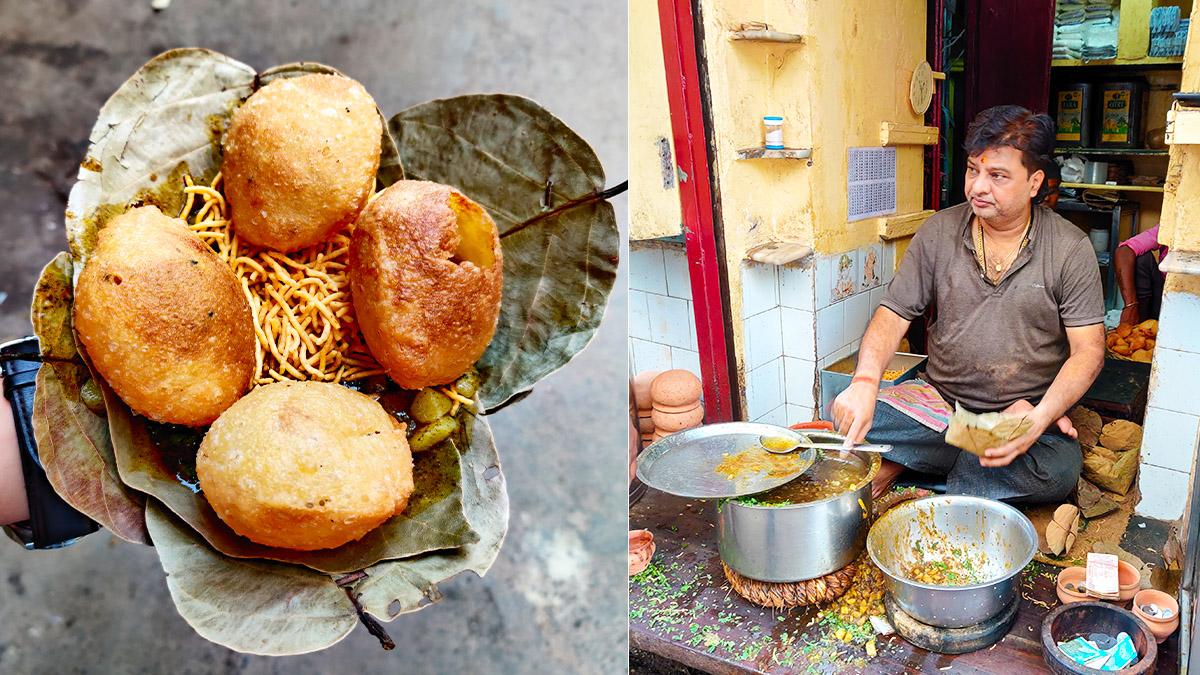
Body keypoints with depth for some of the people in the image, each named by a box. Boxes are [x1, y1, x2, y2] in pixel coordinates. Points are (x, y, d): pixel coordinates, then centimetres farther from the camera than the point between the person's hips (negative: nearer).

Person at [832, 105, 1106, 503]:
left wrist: (1041, 417, -24)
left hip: (1030, 411, 0)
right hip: (940, 401, 1)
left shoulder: (1070, 249, -4)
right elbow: (894, 314, -2)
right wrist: (865, 380, -23)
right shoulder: (938, 232, 0)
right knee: (848, 418, -24)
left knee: (1058, 470, -33)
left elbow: (1088, 350, -6)